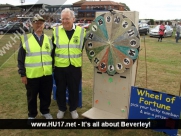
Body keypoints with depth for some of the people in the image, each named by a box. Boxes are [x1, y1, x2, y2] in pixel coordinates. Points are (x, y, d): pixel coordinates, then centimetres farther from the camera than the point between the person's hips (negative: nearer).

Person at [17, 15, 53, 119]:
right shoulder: (26, 38, -2)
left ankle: (45, 111, 36)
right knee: (32, 96, 13)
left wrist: (53, 70, 9)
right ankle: (32, 115, 32)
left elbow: (52, 55, 12)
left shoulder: (48, 39, 7)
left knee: (46, 95, 14)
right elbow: (21, 58, -1)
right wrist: (22, 74, -4)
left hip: (47, 74, 2)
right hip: (32, 75, -2)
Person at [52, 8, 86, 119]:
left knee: (74, 89, 13)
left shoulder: (81, 31, -2)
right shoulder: (56, 31, -1)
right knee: (60, 89, 14)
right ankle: (61, 109, 36)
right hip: (59, 67, 1)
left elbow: (84, 48, 9)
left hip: (75, 67, 0)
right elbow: (52, 49, 5)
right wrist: (52, 63, 4)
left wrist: (80, 59, 7)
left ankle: (73, 109, 35)